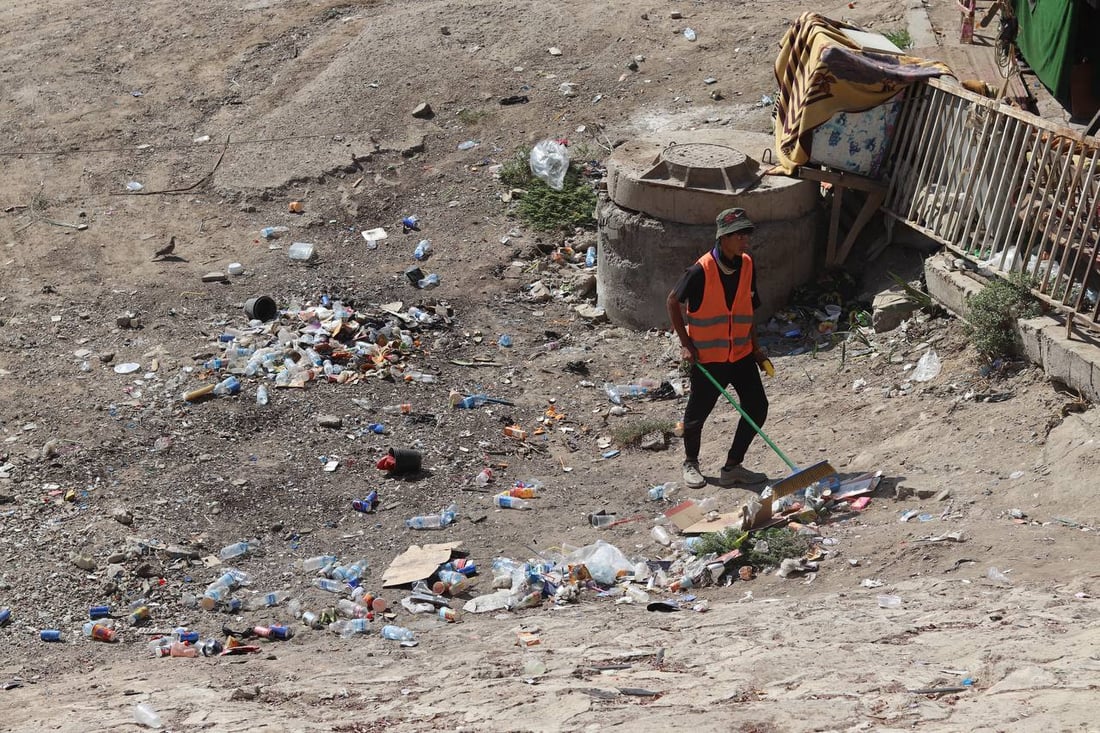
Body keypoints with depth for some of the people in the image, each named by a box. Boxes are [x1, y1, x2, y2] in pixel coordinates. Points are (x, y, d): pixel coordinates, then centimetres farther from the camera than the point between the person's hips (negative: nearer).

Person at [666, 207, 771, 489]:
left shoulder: (746, 265, 0)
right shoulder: (701, 270, -19)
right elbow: (673, 302, -8)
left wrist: (755, 348, 11)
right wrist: (686, 344, -10)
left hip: (741, 352, 5)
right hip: (707, 357, -5)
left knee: (757, 408, 2)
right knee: (698, 412, 8)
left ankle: (733, 468, 16)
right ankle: (690, 463, 33)